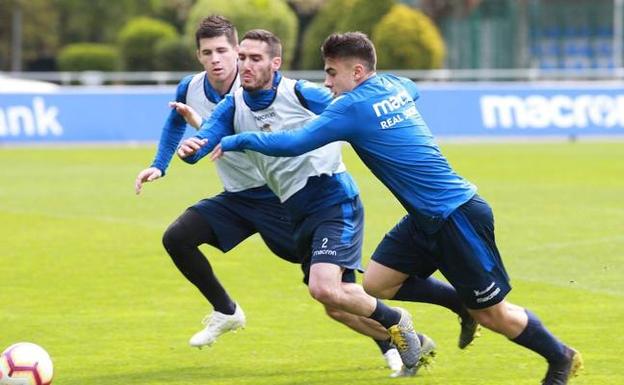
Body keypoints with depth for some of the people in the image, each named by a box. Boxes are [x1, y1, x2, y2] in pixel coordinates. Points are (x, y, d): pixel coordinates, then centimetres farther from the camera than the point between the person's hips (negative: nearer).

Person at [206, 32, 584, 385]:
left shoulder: (354, 108, -18)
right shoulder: (396, 85, 6)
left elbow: (294, 143, -20)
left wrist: (238, 140, -8)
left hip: (457, 217, -9)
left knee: (490, 312, 2)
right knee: (377, 283, 6)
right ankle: (461, 303, 22)